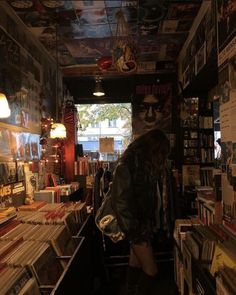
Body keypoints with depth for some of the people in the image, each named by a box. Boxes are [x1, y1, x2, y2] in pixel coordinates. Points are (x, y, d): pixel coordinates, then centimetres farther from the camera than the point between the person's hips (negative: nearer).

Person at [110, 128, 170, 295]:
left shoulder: (149, 165, 6)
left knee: (136, 263, 19)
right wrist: (135, 233, -17)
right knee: (151, 271, -2)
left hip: (146, 223, 8)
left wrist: (155, 224, 5)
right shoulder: (127, 167, -19)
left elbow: (154, 196, 8)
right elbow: (121, 203, -19)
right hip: (137, 227, -7)